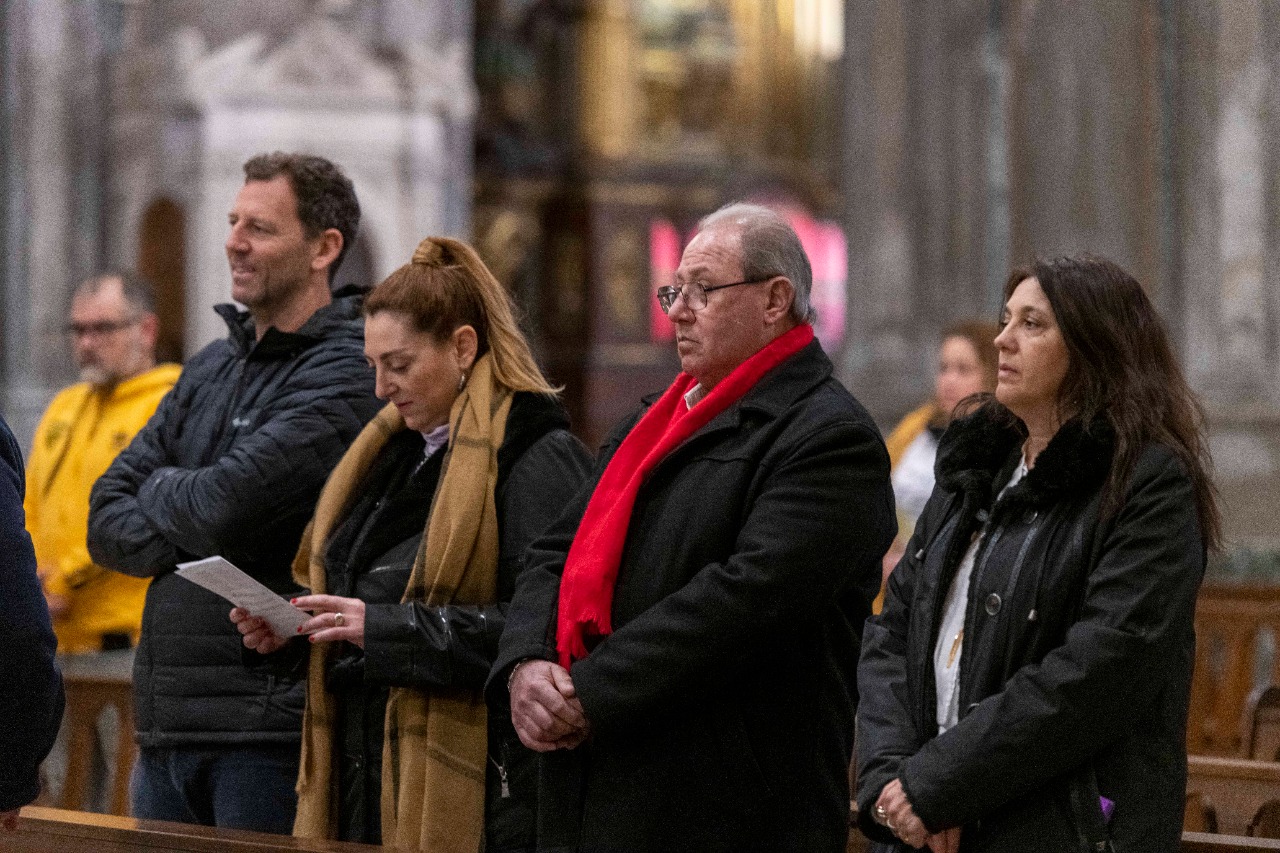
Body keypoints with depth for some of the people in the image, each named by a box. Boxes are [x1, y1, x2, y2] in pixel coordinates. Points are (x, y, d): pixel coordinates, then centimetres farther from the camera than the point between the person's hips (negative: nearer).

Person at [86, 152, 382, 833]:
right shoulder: (212, 368, 15)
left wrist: (159, 492, 2)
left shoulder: (345, 375, -10)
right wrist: (192, 536, -9)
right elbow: (106, 521, 10)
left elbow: (225, 507, -20)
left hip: (269, 727, -8)